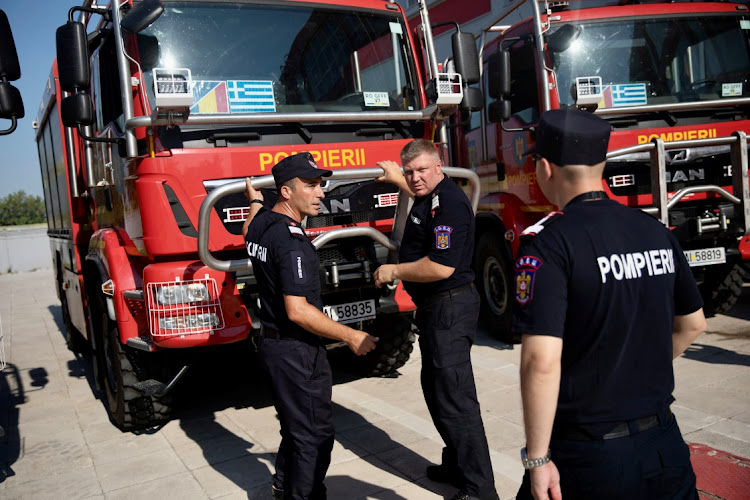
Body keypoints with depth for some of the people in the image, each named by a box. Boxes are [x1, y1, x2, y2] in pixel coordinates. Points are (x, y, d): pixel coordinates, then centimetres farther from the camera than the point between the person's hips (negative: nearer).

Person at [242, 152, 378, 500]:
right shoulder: (291, 240, -25)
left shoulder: (261, 223, 4)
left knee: (296, 426, 26)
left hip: (273, 341, 10)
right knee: (314, 435, 5)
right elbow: (298, 311, -29)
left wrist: (254, 201, 47)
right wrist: (351, 337, -21)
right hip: (297, 351, -10)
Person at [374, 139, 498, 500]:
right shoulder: (427, 197, 11)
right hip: (434, 308, 11)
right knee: (436, 390, 19)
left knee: (455, 399, -8)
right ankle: (457, 466, 33)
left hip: (450, 309, -11)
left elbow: (441, 267, -28)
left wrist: (394, 271, -16)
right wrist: (396, 179, 43)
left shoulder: (450, 203, -20)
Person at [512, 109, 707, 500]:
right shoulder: (656, 232, 2)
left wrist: (537, 458, -15)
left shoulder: (549, 241, -18)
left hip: (588, 457, -5)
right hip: (664, 446, 5)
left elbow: (542, 361, -24)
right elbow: (692, 325, 15)